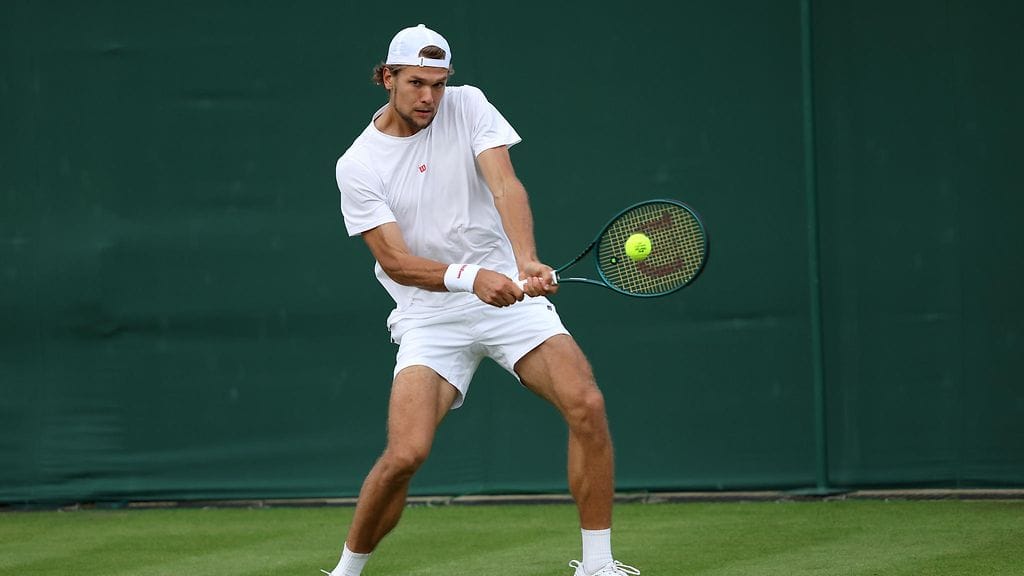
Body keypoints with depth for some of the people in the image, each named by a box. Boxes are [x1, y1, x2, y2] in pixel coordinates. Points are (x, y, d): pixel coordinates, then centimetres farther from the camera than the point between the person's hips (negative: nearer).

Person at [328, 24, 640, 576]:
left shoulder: (467, 106, -2)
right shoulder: (357, 166, -7)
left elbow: (505, 186, -16)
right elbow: (394, 261, -15)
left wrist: (525, 261, -35)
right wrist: (470, 277, -33)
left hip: (508, 294, 2)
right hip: (429, 316, -2)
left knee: (586, 406, -18)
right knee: (405, 453, -19)